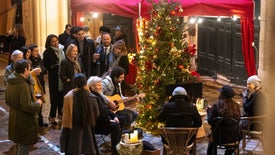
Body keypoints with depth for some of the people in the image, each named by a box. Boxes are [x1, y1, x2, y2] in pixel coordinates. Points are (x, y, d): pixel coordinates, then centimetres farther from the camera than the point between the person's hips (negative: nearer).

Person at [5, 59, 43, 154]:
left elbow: (8, 101, 15)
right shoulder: (23, 85, -26)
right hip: (25, 122, -9)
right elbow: (27, 107, -29)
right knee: (25, 146, 4)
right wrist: (37, 103, -13)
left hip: (14, 119, 9)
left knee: (19, 145, 24)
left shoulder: (10, 83, 2)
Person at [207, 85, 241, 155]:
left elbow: (210, 121, -8)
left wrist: (209, 111, 9)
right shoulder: (236, 105, -7)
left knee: (211, 139, 33)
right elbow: (238, 120, 5)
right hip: (233, 136, 2)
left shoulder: (217, 105, -14)